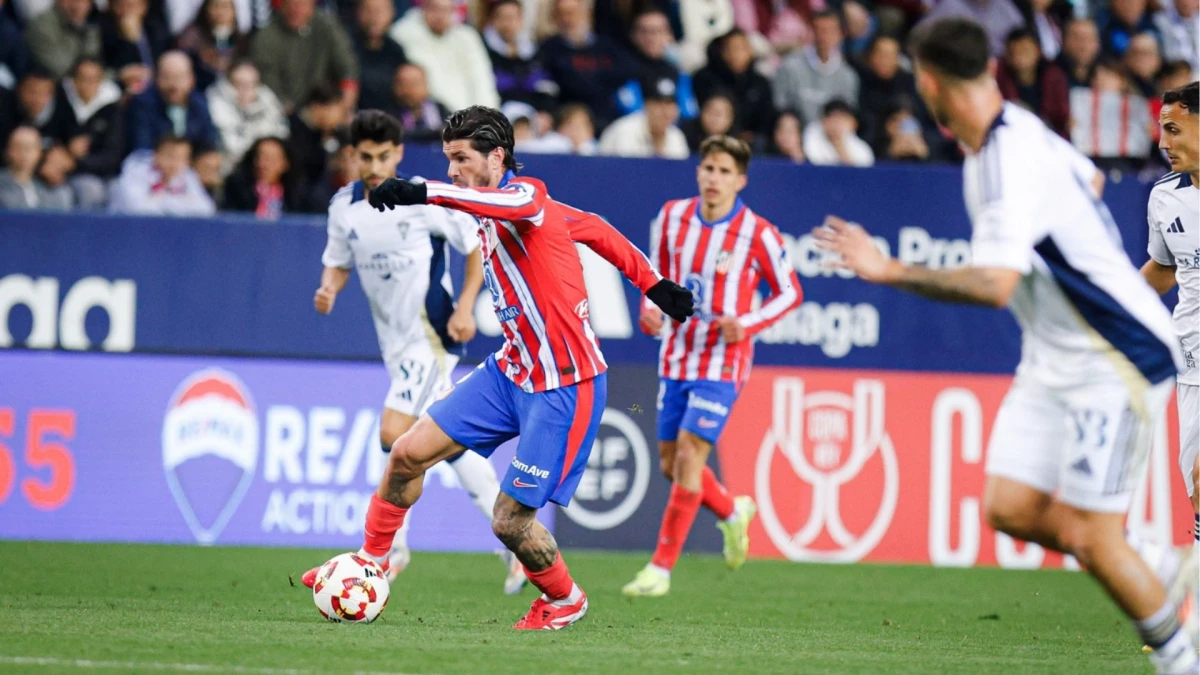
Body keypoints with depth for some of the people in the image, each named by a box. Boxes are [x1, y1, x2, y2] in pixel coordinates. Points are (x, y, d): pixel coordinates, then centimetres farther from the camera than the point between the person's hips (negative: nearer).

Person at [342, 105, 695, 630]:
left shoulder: (526, 195, -17)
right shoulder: (494, 215, 10)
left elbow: (513, 204, -45)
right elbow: (596, 230, 21)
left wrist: (424, 192, -55)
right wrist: (651, 283, 27)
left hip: (565, 387, -9)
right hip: (511, 372, 9)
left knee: (510, 522, -6)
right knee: (408, 454, 1)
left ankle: (564, 600, 22)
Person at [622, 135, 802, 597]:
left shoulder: (757, 234, -12)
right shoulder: (672, 217, 0)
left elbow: (789, 291, -2)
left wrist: (747, 324, -18)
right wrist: (651, 311, -6)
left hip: (723, 362, -5)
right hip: (676, 357, 5)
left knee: (689, 455, -14)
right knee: (671, 463, 9)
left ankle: (662, 567, -7)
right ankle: (733, 513, 40)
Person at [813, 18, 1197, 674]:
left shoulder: (1010, 162, -25)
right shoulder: (1019, 132, 5)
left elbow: (994, 284, -37)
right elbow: (1085, 179, 26)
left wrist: (890, 270, -34)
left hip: (1117, 362, -9)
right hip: (1054, 359, 9)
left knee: (1086, 535, -9)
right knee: (1010, 508, 1)